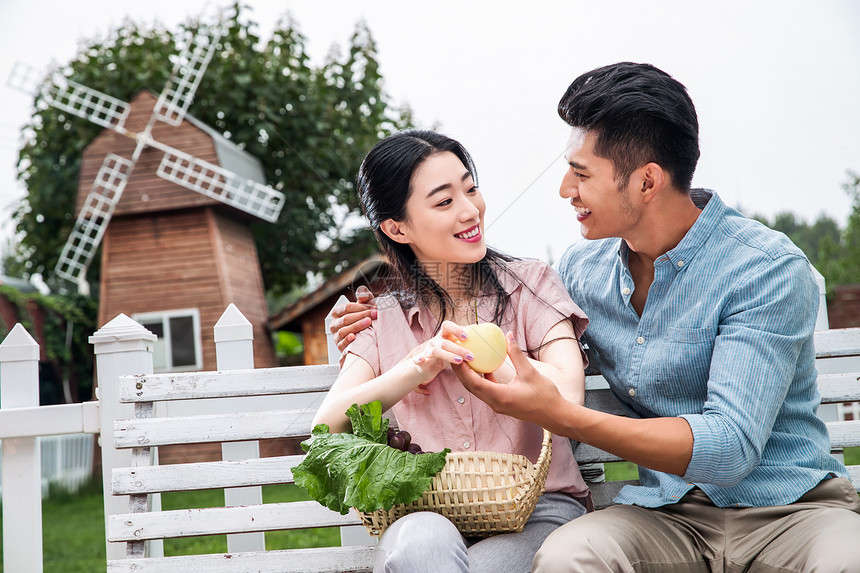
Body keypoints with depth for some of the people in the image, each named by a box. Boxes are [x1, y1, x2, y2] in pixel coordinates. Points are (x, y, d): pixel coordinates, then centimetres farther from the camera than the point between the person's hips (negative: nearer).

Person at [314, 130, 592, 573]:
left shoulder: (530, 285, 7)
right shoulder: (382, 322, 12)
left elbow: (567, 396, -10)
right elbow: (326, 429, -2)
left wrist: (460, 340, -4)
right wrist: (417, 369, -15)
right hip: (428, 515, 1)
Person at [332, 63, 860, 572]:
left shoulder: (769, 270, -12)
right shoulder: (582, 267, 7)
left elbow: (730, 446, -21)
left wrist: (559, 415, -27)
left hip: (790, 508, -3)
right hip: (670, 514, 3)